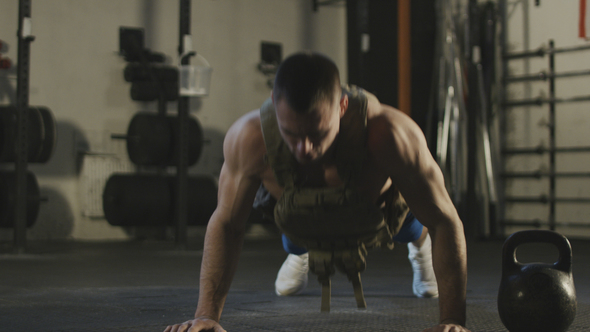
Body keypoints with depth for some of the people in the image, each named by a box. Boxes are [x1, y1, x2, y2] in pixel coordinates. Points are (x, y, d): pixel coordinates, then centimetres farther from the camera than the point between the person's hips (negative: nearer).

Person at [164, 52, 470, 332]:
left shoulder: (389, 134, -49)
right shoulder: (248, 139, -43)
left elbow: (444, 221, -36)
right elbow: (226, 224, -25)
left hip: (385, 214, 0)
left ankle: (420, 251, 70)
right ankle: (304, 254, 70)